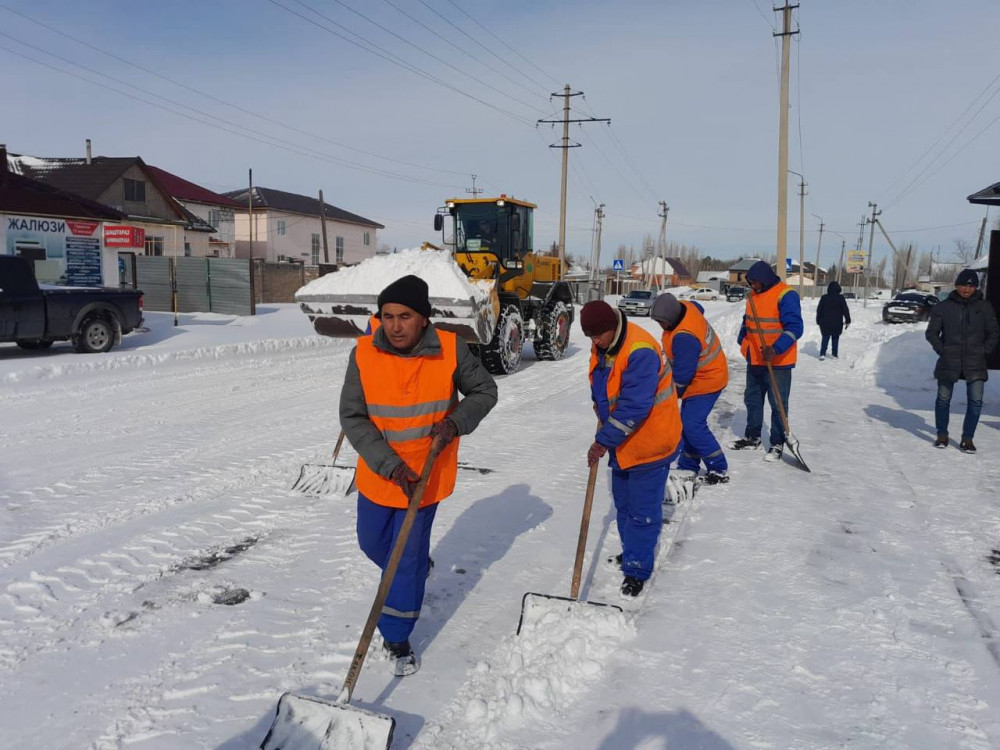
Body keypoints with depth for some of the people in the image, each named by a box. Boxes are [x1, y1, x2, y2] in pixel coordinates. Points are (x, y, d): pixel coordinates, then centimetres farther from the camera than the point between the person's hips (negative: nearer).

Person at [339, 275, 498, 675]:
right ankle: (415, 568, 52)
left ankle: (397, 639, 23)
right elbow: (352, 418, -14)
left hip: (428, 475, -2)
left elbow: (484, 391, -1)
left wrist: (457, 420, -21)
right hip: (378, 474, 2)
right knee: (372, 544, 20)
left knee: (409, 558, 3)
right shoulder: (364, 354, -16)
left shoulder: (451, 349, -16)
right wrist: (390, 465, -23)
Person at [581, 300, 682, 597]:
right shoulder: (602, 347, 0)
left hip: (650, 443, -9)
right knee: (623, 504, 20)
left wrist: (603, 441, -26)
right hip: (622, 442, 9)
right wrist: (604, 430, 12)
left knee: (642, 510, 1)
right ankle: (632, 551, 38)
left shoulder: (640, 352, -29)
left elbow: (634, 406, -31)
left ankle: (637, 569, 13)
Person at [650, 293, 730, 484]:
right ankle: (688, 467, 20)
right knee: (688, 423, 12)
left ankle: (719, 469, -1)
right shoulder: (686, 306, -7)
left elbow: (682, 375, -28)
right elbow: (699, 308, 21)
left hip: (705, 382, -10)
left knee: (693, 426, -13)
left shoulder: (684, 337, -35)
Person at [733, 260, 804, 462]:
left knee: (778, 404, 1)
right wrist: (743, 342, 9)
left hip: (778, 362, -8)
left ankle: (777, 444, 12)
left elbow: (794, 328, -22)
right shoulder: (753, 295, 9)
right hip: (754, 360, 8)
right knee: (752, 400, 16)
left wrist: (776, 349, -34)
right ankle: (752, 437, 30)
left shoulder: (786, 295, -15)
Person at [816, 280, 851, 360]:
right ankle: (834, 354, 15)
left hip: (825, 323, 1)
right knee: (835, 338, 13)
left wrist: (818, 321, 13)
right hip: (837, 323, -1)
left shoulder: (824, 297, 0)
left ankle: (822, 354, -7)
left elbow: (819, 310, 4)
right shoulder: (840, 298, -7)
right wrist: (847, 321, 2)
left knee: (825, 338, 6)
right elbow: (845, 310, -5)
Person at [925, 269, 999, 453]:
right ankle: (942, 435, 22)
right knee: (943, 399, 7)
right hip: (949, 362, -1)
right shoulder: (943, 307, 1)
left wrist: (984, 351, -1)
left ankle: (967, 439, 9)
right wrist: (941, 349, -4)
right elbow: (932, 332, 6)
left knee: (976, 401, -3)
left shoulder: (985, 307, 5)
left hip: (975, 363, 1)